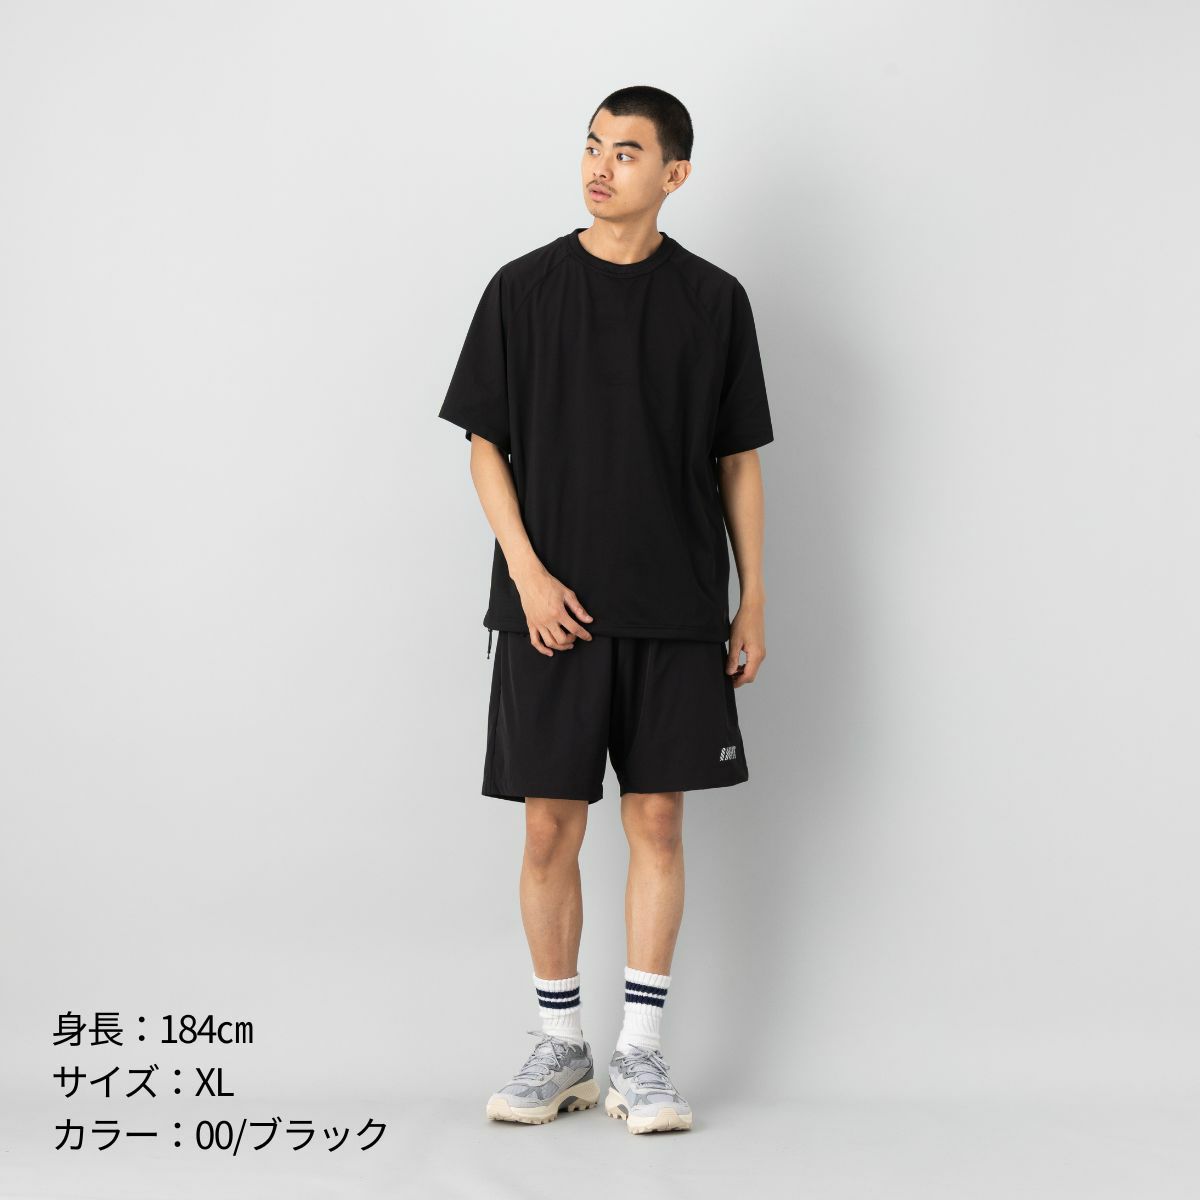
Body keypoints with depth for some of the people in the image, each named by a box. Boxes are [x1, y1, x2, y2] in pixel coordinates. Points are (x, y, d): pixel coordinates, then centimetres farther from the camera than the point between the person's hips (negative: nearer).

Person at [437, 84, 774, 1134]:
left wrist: (753, 602, 4)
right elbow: (487, 447, 3)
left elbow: (738, 462, 8)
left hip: (677, 612, 1)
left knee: (658, 821, 3)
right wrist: (529, 576, -8)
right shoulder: (524, 289, 2)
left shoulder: (712, 300, 5)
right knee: (551, 827, 3)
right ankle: (561, 1046, 17)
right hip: (553, 607, 0)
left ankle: (642, 1051, 13)